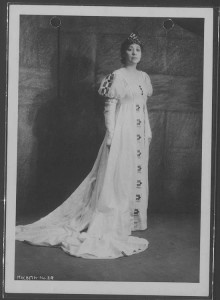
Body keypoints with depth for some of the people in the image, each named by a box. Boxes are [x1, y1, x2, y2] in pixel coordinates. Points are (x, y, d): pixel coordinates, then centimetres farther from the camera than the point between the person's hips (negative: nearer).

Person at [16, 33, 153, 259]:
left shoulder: (143, 77, 11)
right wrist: (110, 134, -17)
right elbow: (109, 106, -13)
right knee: (116, 176, -3)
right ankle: (110, 222, 5)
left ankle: (131, 220, 23)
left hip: (139, 133, 7)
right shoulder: (117, 76, -10)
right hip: (121, 131, -7)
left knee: (136, 176, 11)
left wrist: (148, 131, 14)